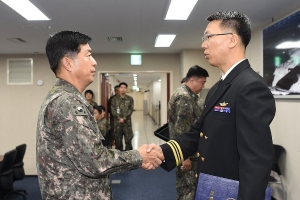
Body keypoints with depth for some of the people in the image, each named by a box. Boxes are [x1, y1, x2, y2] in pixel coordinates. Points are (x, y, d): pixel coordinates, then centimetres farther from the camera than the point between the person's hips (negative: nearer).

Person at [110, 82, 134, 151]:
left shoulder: (130, 99, 6)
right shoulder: (114, 99, 6)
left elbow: (131, 110, -3)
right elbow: (113, 110, -2)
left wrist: (124, 118, -14)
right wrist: (119, 118, -13)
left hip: (127, 122, 0)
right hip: (117, 122, 1)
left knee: (128, 140, 1)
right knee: (118, 140, 7)